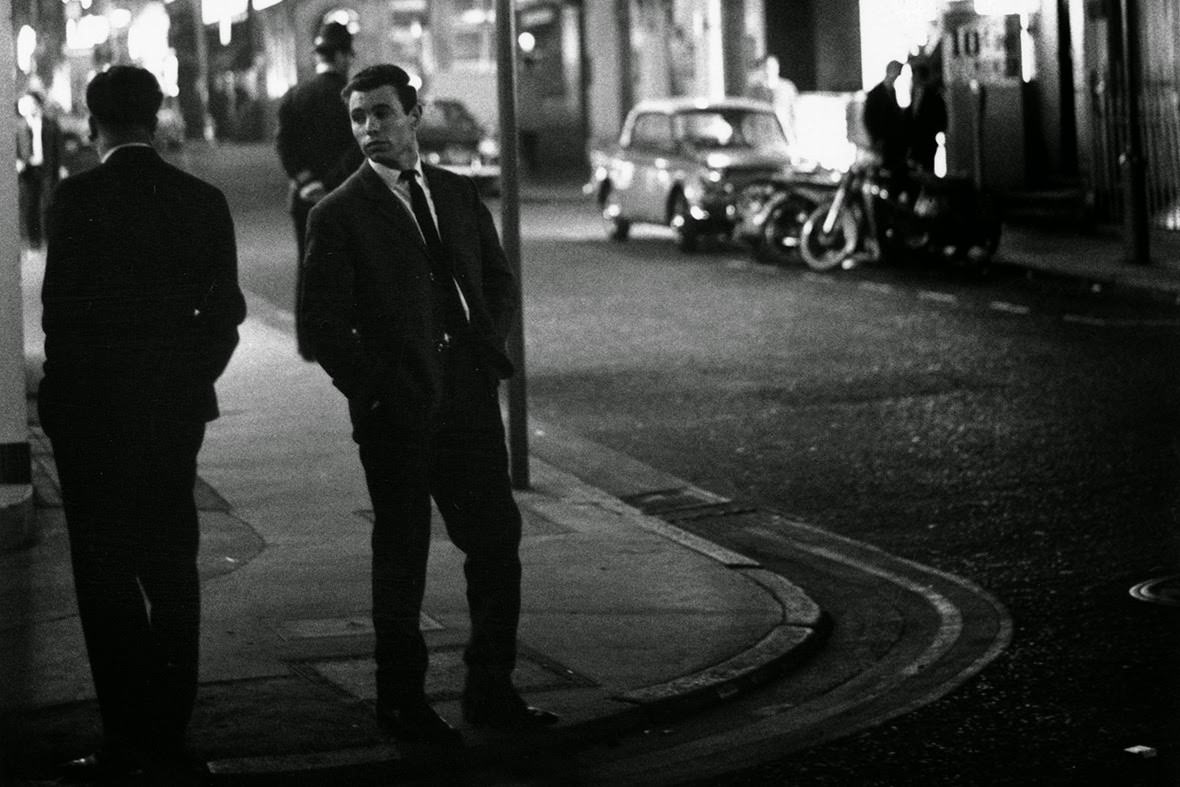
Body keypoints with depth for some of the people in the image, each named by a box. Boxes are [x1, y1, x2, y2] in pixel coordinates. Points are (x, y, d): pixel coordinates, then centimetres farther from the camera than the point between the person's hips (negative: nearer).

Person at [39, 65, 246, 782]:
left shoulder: (78, 198, -11)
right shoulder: (204, 202, 2)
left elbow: (61, 306, -12)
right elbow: (225, 310, 3)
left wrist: (63, 393, 0)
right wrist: (191, 380, 14)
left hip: (93, 405, -4)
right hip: (177, 407, 4)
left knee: (106, 575, 1)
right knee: (172, 568, 13)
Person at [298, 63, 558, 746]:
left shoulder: (460, 195, 12)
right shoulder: (339, 215, -3)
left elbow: (500, 280, 19)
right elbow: (322, 319, -5)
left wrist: (487, 345, 3)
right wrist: (374, 389, -10)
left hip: (470, 401, 4)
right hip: (397, 413, -4)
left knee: (497, 542, 4)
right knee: (401, 560, 4)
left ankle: (491, 692, 14)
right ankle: (402, 701, 15)